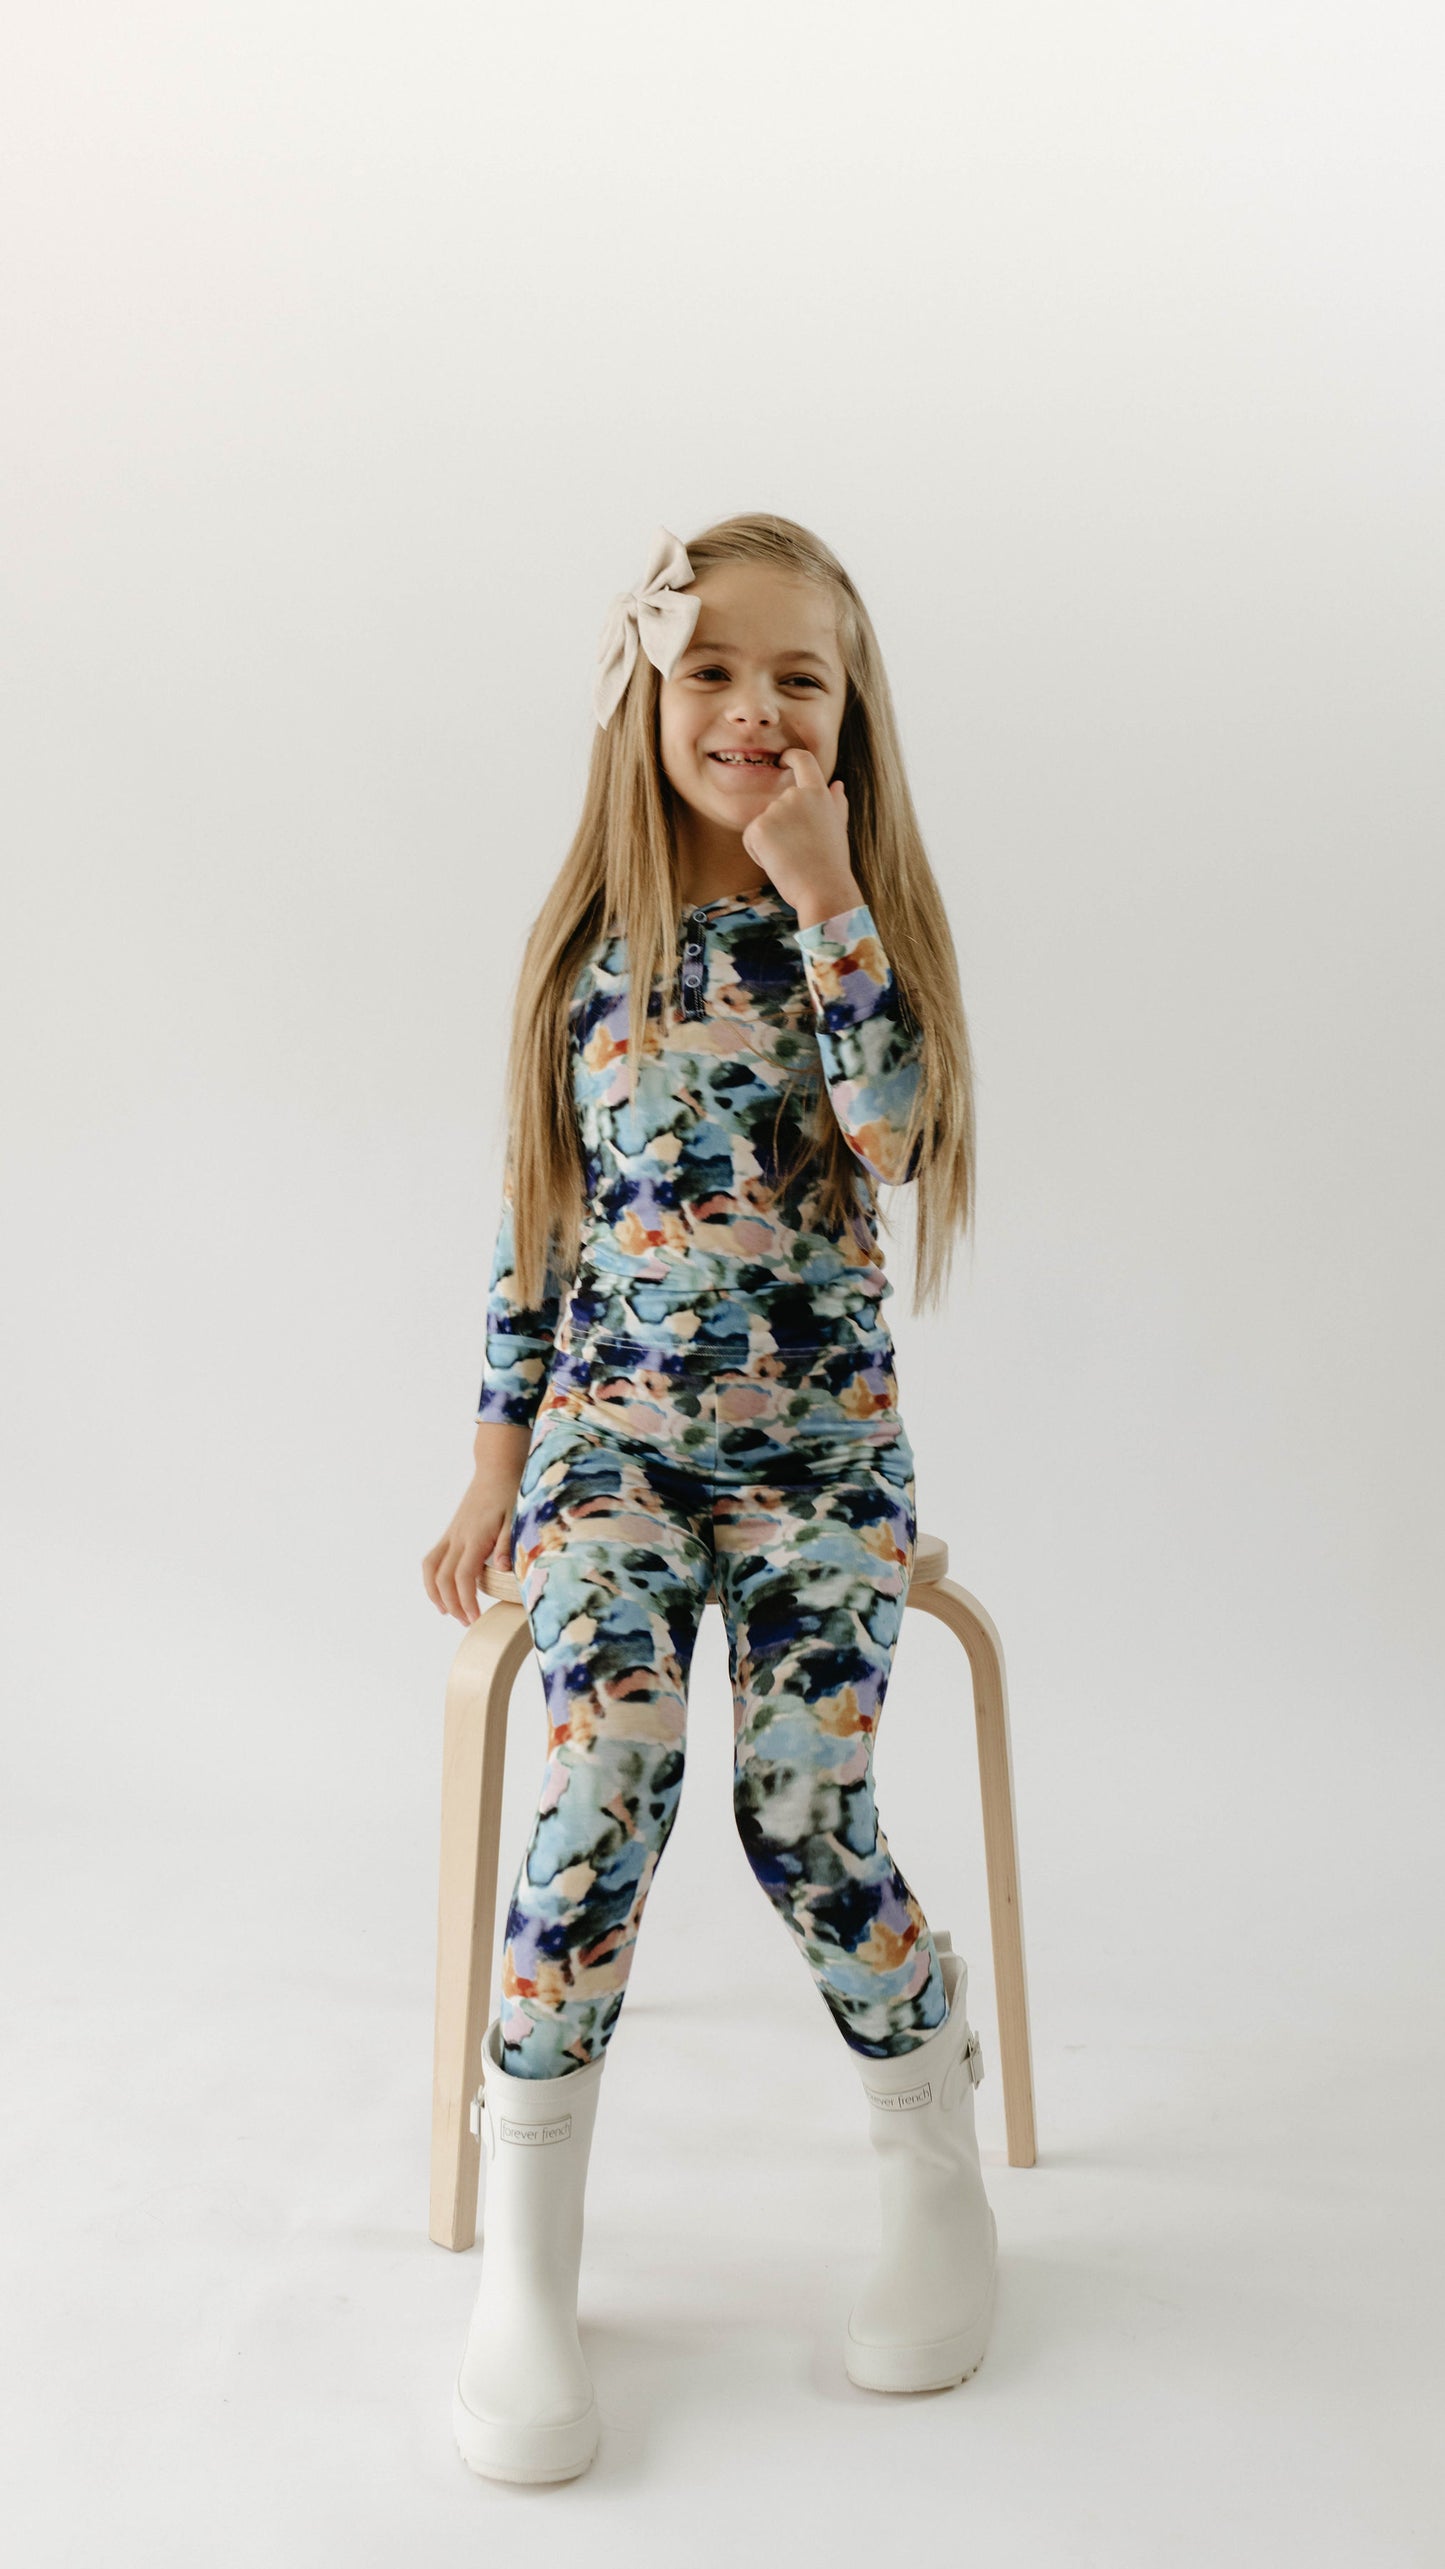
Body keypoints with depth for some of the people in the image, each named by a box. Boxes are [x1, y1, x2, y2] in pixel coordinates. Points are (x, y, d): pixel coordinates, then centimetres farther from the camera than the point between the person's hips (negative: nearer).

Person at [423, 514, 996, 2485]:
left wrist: (820, 891, -16)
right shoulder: (592, 945, 7)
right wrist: (497, 1465, 6)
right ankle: (524, 2271, -4)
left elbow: (895, 1128, -16)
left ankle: (940, 2181, 17)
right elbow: (538, 1218, 9)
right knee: (614, 1773, -19)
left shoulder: (866, 922, 3)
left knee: (806, 1813, -10)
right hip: (613, 1435, 1)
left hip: (824, 1447, -1)